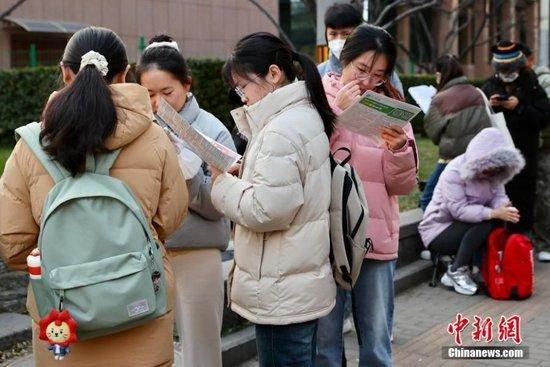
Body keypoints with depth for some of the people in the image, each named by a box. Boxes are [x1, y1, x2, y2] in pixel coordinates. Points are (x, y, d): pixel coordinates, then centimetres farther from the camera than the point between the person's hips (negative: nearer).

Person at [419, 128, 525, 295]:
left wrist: (504, 206, -32)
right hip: (438, 231, -8)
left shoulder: (491, 172, 2)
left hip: (464, 226, 8)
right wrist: (494, 213, -39)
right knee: (485, 224, -28)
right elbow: (459, 210, -31)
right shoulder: (454, 173, -22)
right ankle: (456, 272, -15)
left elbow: (499, 196, -6)